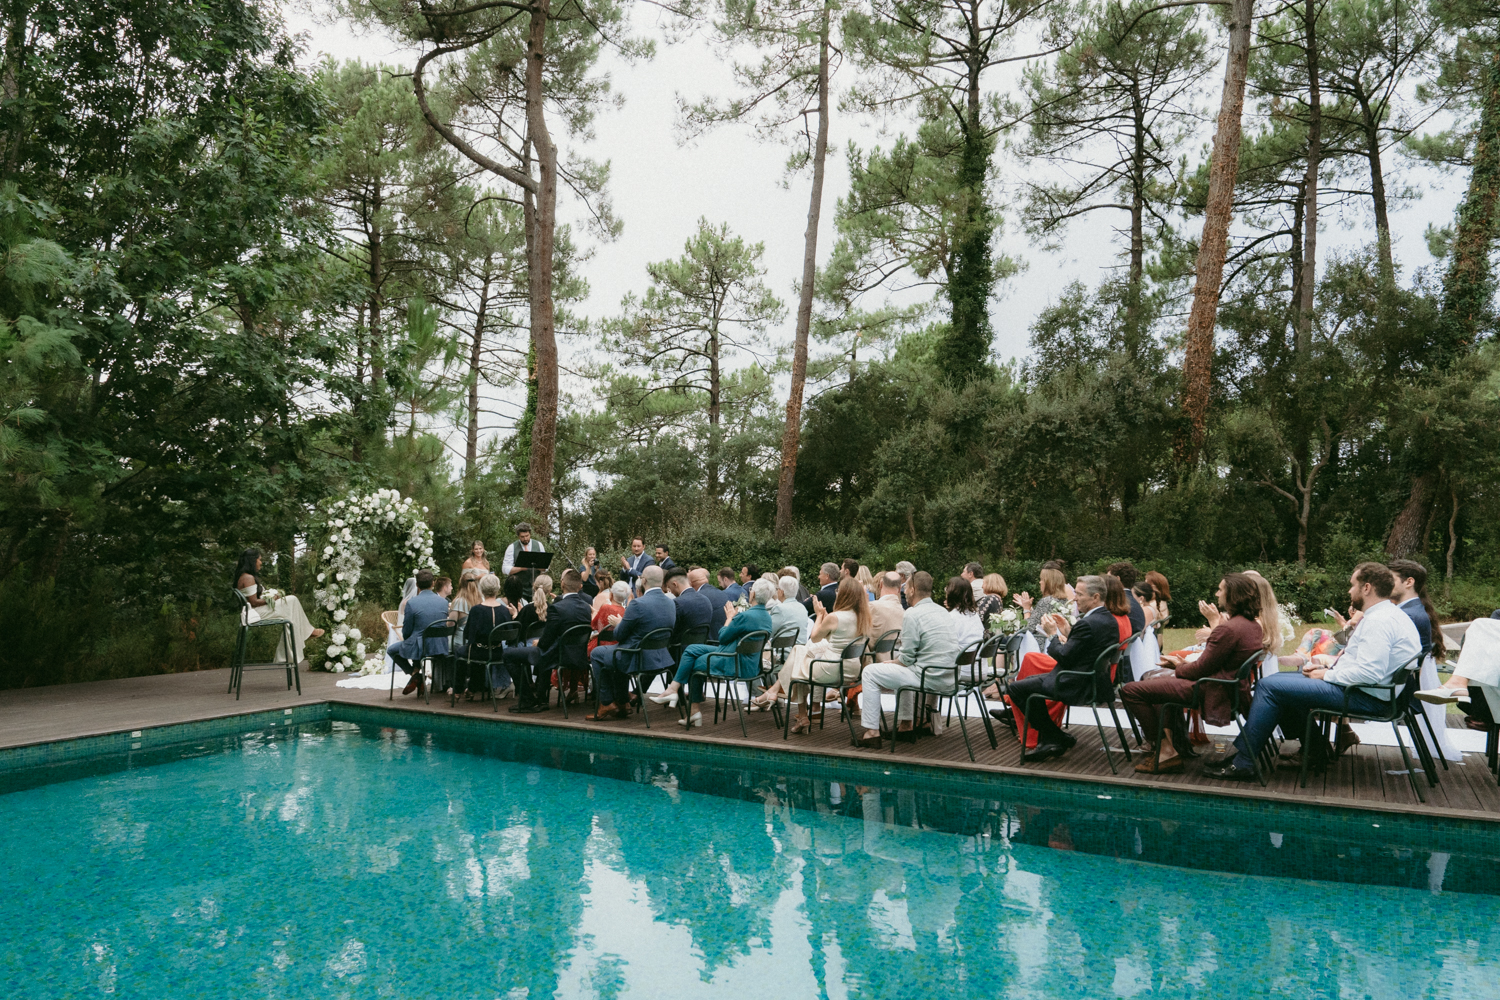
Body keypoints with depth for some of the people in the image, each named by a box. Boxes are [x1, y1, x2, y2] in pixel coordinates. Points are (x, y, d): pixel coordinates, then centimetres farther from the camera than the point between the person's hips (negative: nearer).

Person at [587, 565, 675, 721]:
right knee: (617, 652, 34)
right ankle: (622, 704, 36)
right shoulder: (671, 603, 1)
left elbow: (619, 635, -12)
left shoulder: (638, 604, -21)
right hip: (662, 658, 8)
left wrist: (618, 623, 11)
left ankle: (606, 705, 21)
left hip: (640, 660, -8)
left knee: (597, 654, 16)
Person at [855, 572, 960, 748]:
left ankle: (872, 732, 2)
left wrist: (892, 662, 7)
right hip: (949, 680, 9)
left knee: (870, 672, 3)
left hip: (928, 679, -9)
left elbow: (907, 658, -13)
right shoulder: (943, 611, 13)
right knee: (904, 670, 36)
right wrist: (895, 662, 24)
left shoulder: (912, 614, -13)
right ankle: (905, 725, 35)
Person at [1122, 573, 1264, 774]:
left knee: (1130, 691, -13)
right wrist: (1186, 664, 10)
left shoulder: (1228, 629, -24)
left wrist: (1179, 667, 2)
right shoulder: (1254, 626, 7)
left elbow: (1201, 669, -19)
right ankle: (1173, 741, 25)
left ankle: (1166, 750, -5)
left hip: (1214, 693, -11)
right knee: (1157, 678, 32)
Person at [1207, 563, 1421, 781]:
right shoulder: (1385, 614, 15)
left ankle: (1242, 764, -14)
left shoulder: (1379, 621, -20)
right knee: (1276, 680, 16)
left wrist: (1326, 675, -14)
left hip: (1363, 697, -11)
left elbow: (1369, 673, -29)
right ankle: (1314, 750, 17)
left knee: (1270, 687, -16)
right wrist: (1326, 667, 8)